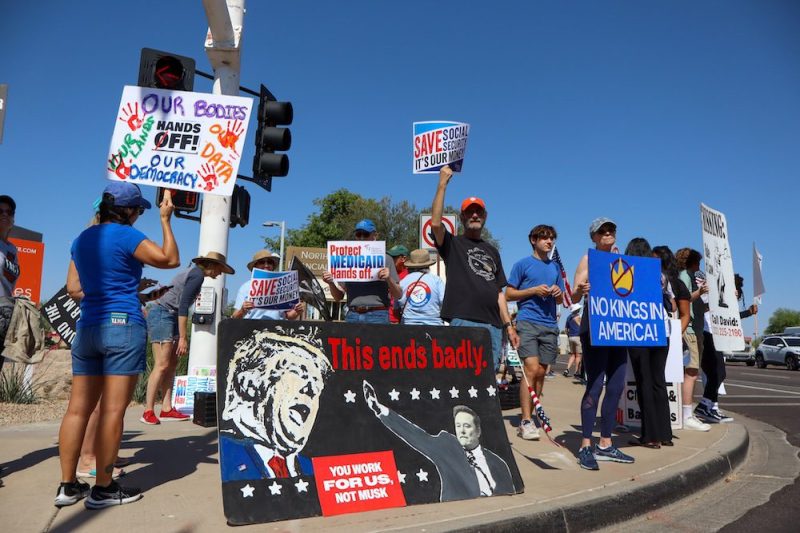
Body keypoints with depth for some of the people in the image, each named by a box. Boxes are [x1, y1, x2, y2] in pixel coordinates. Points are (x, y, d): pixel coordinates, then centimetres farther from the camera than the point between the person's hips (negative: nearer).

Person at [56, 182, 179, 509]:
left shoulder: (83, 238, 15)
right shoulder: (125, 235, -8)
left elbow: (73, 288, 16)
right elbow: (171, 260, -2)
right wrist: (165, 220, 4)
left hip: (87, 328, 8)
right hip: (123, 327, -8)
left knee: (78, 409, 8)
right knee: (112, 410, -3)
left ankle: (68, 486, 15)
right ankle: (103, 489, 3)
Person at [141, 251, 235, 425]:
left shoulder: (193, 272, 17)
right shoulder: (198, 274, -12)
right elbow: (183, 306, -19)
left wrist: (183, 336, 18)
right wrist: (183, 338, -19)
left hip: (170, 316, 10)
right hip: (162, 314, -10)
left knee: (172, 363, 5)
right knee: (162, 365, -11)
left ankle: (167, 409, 4)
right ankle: (148, 412, -7)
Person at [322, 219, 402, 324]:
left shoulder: (385, 259, 8)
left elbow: (398, 295, 6)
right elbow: (339, 296, 16)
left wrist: (389, 279, -13)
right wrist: (331, 283, -3)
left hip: (377, 316, -2)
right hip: (352, 316, 3)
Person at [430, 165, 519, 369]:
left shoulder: (492, 251, 24)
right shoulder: (452, 244, 9)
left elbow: (499, 292, 22)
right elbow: (435, 223, -14)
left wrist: (509, 325, 14)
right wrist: (442, 185, -11)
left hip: (493, 325, 5)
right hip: (463, 322, -5)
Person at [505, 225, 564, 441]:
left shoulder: (555, 267, 19)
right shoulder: (522, 264, 4)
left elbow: (560, 301, 23)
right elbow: (509, 294, 1)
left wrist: (558, 293, 1)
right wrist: (534, 290, -10)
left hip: (550, 326, 5)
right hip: (527, 322, -5)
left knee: (541, 373, 5)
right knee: (531, 369, -15)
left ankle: (529, 419, 16)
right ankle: (526, 421, -9)